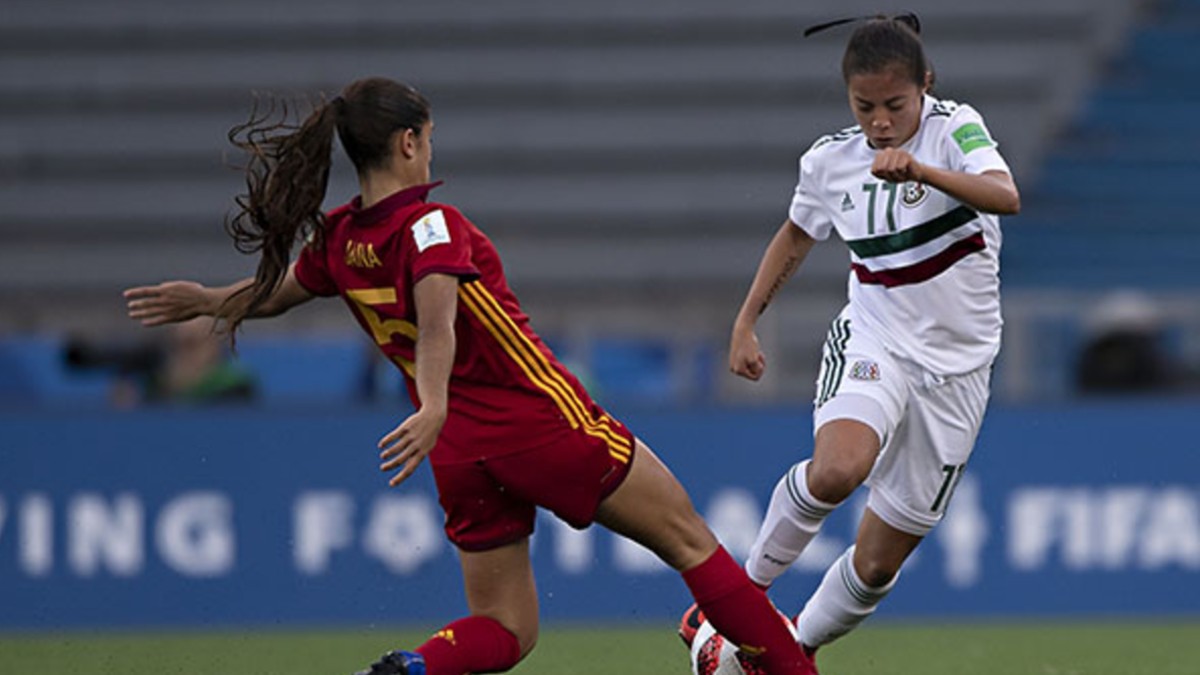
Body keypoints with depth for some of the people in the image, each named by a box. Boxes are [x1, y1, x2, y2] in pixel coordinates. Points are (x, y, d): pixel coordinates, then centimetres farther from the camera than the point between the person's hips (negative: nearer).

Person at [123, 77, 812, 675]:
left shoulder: (339, 239, 4)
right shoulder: (430, 225, -16)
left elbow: (273, 293, 23)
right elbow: (436, 320, -34)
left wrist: (205, 300, 42)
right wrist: (434, 410, -49)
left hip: (463, 452, 7)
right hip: (542, 416, -7)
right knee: (689, 538, 6)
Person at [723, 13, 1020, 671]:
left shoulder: (955, 128, -11)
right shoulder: (829, 161, 0)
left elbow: (1006, 197, -31)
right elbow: (797, 234, 21)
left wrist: (920, 170, -45)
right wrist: (745, 321, 19)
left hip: (955, 366, -1)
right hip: (872, 341, 1)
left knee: (877, 563, 3)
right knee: (837, 470, -35)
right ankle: (746, 586, -14)